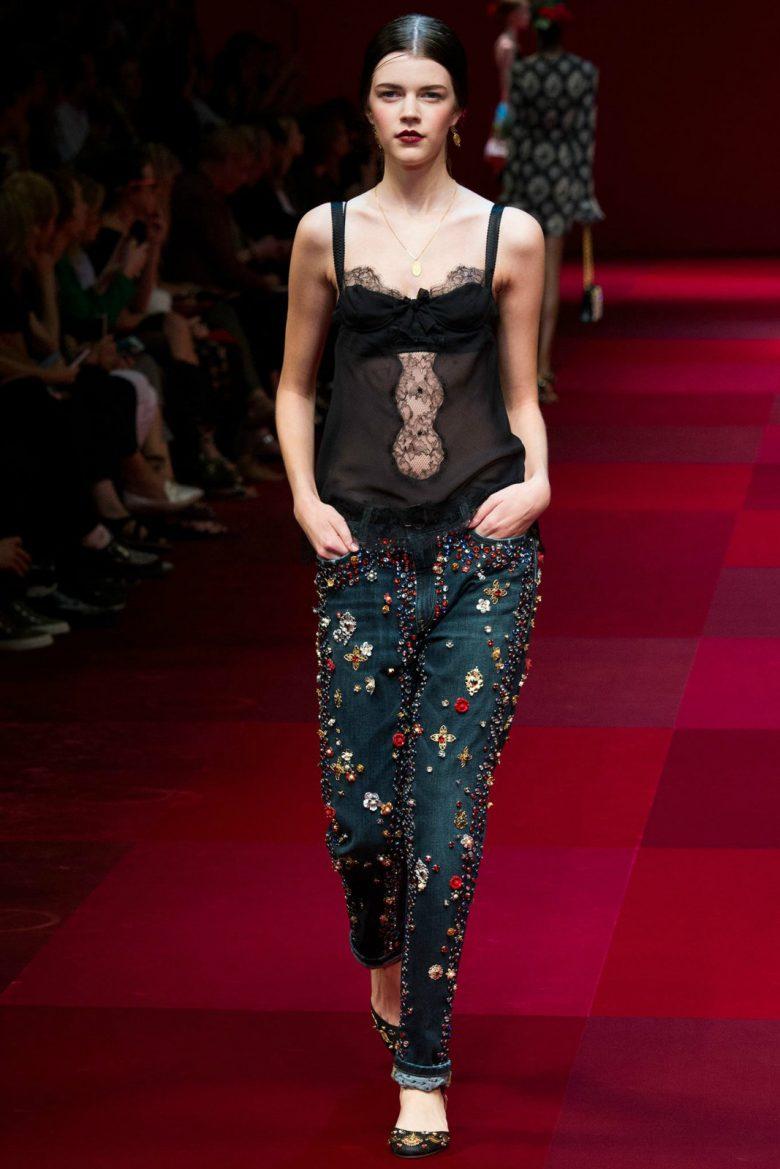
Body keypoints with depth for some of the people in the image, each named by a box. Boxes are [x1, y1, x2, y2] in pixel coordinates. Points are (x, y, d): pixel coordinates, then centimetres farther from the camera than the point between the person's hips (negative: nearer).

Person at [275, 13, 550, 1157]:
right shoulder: (328, 232, 7)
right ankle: (385, 957, 35)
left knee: (449, 806, -6)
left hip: (484, 549, -1)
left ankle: (423, 1070, 1)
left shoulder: (509, 236, 5)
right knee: (359, 805, 0)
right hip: (365, 548, 1)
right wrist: (306, 500, 1)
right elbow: (296, 386, 15)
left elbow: (523, 396, 10)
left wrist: (537, 482, -9)